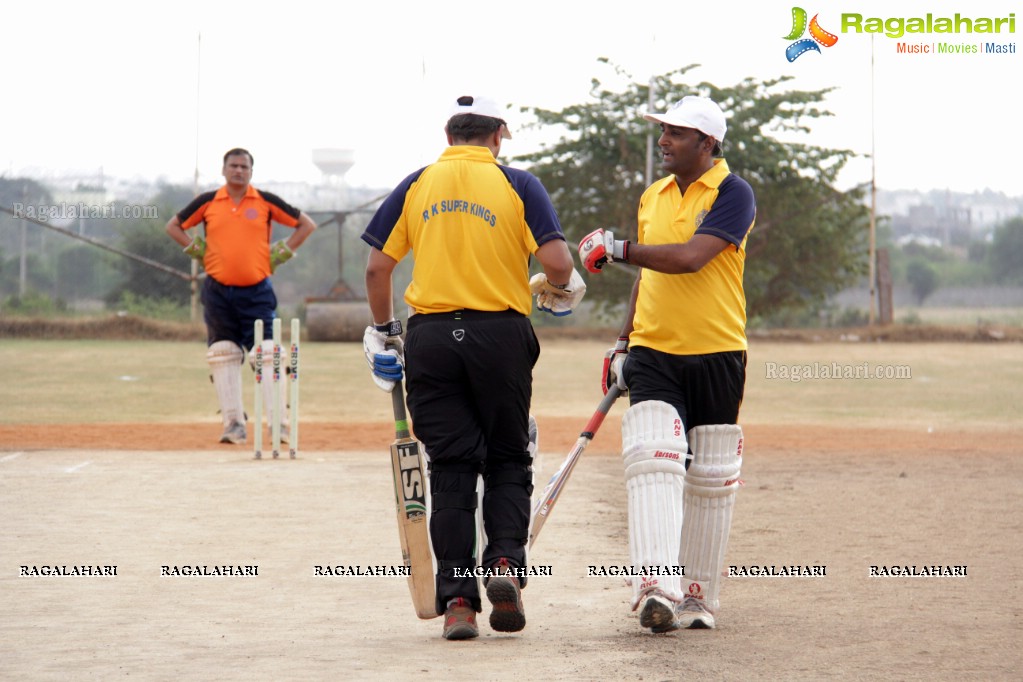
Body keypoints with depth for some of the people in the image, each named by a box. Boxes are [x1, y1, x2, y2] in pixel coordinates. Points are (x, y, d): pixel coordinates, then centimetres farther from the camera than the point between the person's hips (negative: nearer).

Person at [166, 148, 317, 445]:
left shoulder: (266, 202, 3)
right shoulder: (207, 202, 6)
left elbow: (306, 224, 10)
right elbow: (174, 226, 17)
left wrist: (282, 253, 2)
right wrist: (196, 250, 5)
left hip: (257, 292, -2)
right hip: (218, 292, 2)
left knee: (267, 356, -10)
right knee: (223, 356, 2)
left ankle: (278, 424, -10)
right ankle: (234, 424, 7)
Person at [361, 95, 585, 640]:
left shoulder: (417, 185, 7)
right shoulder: (516, 184, 1)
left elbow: (377, 267, 5)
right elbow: (557, 262, -9)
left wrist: (383, 331, 17)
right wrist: (560, 289, 14)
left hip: (431, 335, 2)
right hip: (500, 332, -1)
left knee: (451, 468, 5)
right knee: (508, 459, 13)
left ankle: (456, 599, 1)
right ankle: (505, 561, -9)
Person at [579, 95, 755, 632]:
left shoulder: (733, 194, -7)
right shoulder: (652, 198, 13)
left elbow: (691, 257, -22)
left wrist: (617, 249, -18)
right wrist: (624, 342, 16)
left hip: (716, 356, -4)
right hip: (653, 355, 4)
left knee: (710, 481, 6)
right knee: (653, 462, -16)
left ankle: (697, 597, 17)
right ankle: (657, 588, -27)